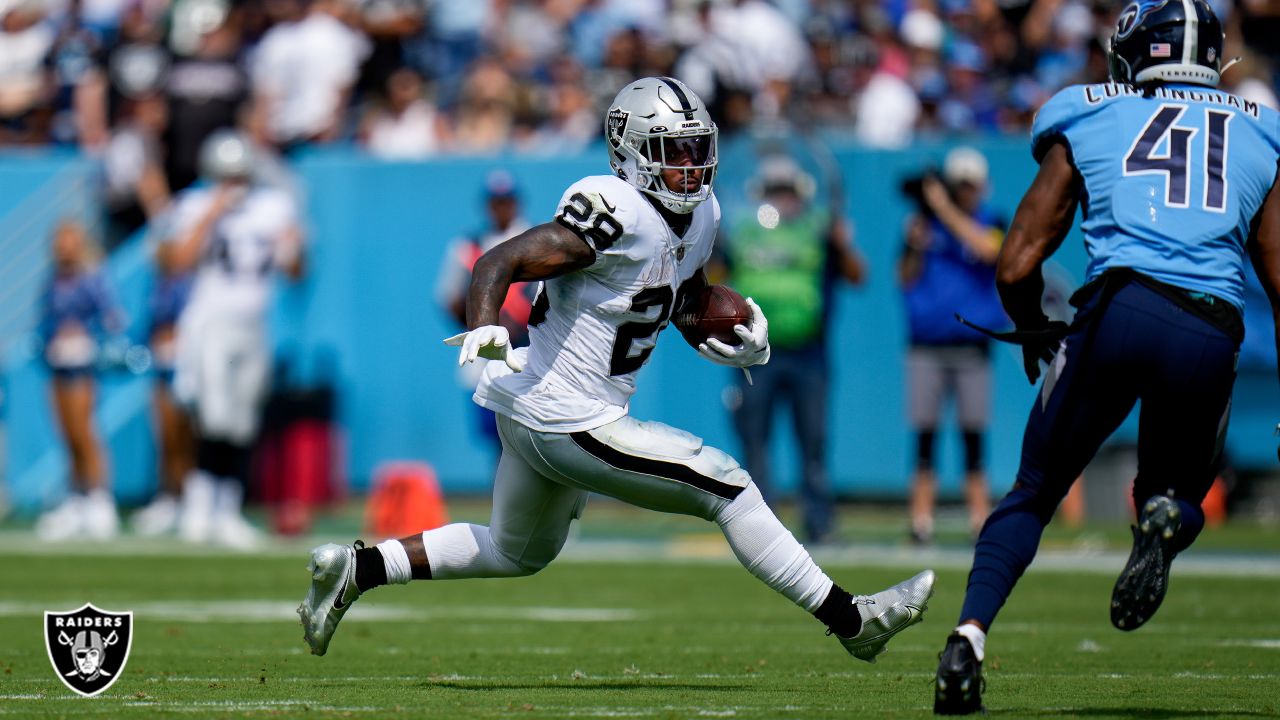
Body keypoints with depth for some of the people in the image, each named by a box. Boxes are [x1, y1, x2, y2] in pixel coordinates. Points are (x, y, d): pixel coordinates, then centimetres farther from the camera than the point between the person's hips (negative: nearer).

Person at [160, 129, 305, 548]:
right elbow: (176, 260, -17)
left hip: (253, 328, 5)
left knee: (244, 428, 7)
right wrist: (211, 215, -17)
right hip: (208, 325, -5)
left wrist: (292, 251, -9)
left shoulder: (274, 207, 9)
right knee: (216, 419, -18)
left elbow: (294, 273, 13)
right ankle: (200, 501, -6)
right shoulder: (195, 208, -2)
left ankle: (226, 512, 15)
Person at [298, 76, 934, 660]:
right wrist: (484, 329, -44)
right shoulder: (616, 213, -23)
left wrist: (741, 337, 7)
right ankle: (851, 620, 5)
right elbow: (499, 263, -26)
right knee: (728, 490, -5)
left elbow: (688, 295, 25)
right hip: (570, 424, -10)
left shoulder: (699, 215, 6)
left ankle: (355, 569, 27)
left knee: (517, 552, 29)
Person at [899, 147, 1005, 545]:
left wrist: (946, 210, -14)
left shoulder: (991, 223, 7)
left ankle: (980, 515, 1)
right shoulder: (922, 223, 8)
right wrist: (915, 247, -11)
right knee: (924, 433, -3)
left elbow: (988, 248, -16)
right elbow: (905, 280, 7)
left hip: (972, 343, 0)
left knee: (974, 434, -1)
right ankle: (921, 517, -3)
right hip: (927, 344, 0)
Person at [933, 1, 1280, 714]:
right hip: (1211, 335, 1)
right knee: (1178, 489, 26)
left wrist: (1035, 332, 35)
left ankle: (971, 635, -7)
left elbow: (1017, 268, 15)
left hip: (1121, 307, -1)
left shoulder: (1087, 124, 18)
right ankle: (1167, 520, -11)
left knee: (1034, 493, 15)